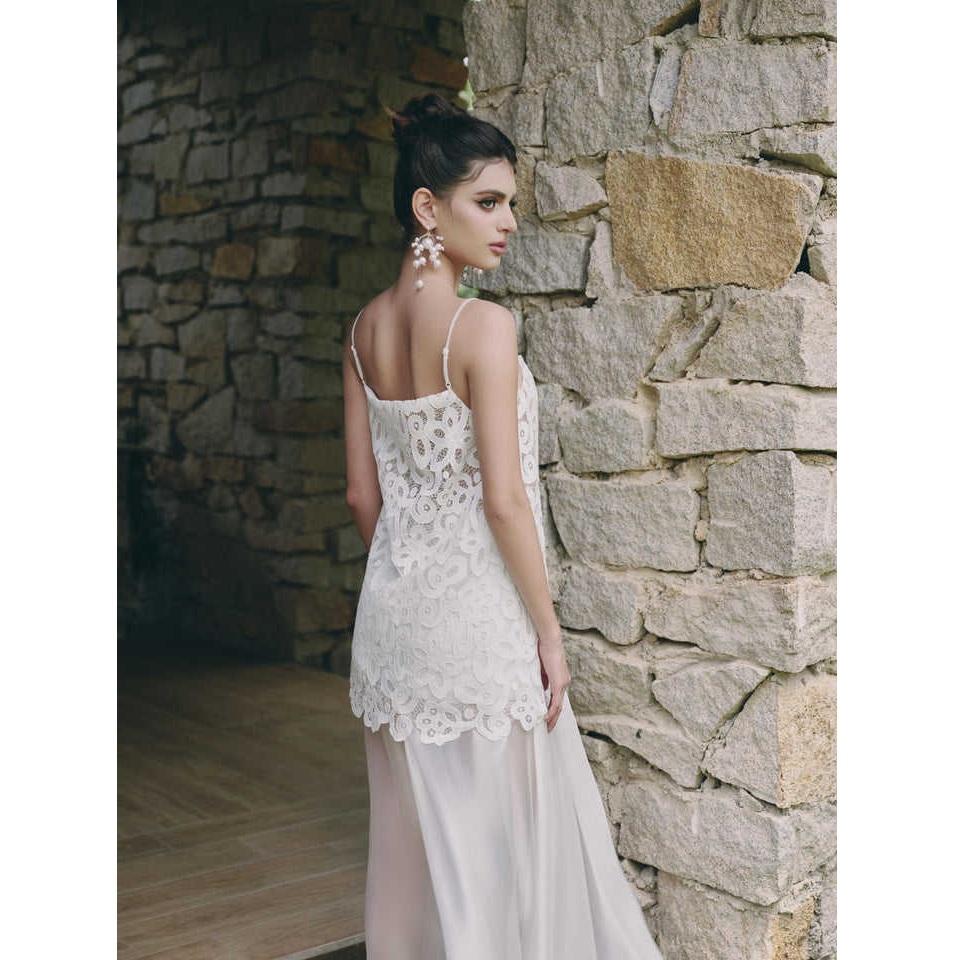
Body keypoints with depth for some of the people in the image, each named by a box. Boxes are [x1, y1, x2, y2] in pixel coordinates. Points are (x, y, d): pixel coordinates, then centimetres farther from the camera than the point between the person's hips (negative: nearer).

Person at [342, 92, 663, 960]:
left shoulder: (367, 327, 5)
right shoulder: (484, 325, -16)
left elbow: (362, 493, 9)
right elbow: (504, 499, -18)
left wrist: (404, 580, 19)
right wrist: (548, 629, -9)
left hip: (394, 603, 7)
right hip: (477, 608, -7)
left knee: (416, 830, 18)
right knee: (501, 827, 9)